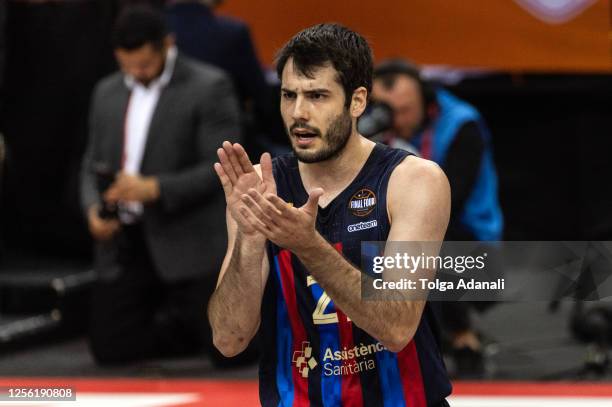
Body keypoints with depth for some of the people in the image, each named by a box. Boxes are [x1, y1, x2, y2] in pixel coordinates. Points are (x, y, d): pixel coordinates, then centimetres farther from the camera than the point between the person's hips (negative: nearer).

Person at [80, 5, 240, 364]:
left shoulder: (209, 88, -6)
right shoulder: (107, 93, 14)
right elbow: (93, 166, 17)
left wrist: (154, 188, -25)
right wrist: (93, 208, -5)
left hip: (188, 243, -5)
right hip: (124, 244, 5)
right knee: (111, 346, -3)